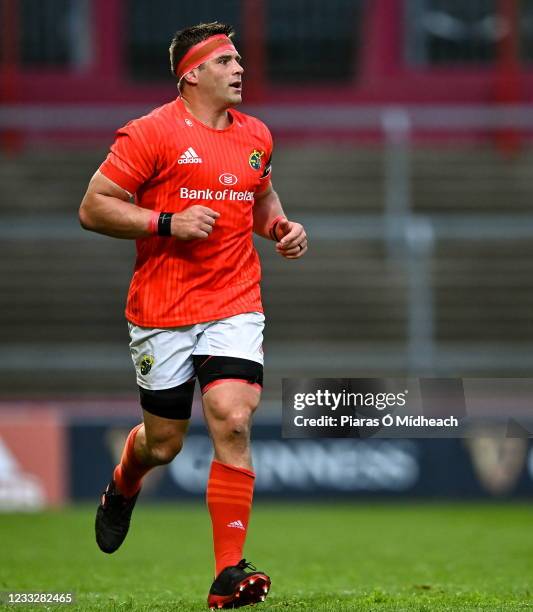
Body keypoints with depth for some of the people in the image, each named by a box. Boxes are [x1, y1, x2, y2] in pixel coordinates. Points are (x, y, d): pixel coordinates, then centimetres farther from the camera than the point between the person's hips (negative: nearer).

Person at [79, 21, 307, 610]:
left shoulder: (255, 136, 11)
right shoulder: (152, 132, -7)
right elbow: (93, 208, -8)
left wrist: (281, 226, 10)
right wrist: (167, 222, -17)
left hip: (236, 306, 3)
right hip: (162, 312, -3)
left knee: (233, 423, -16)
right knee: (162, 443, 7)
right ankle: (122, 486, 46)